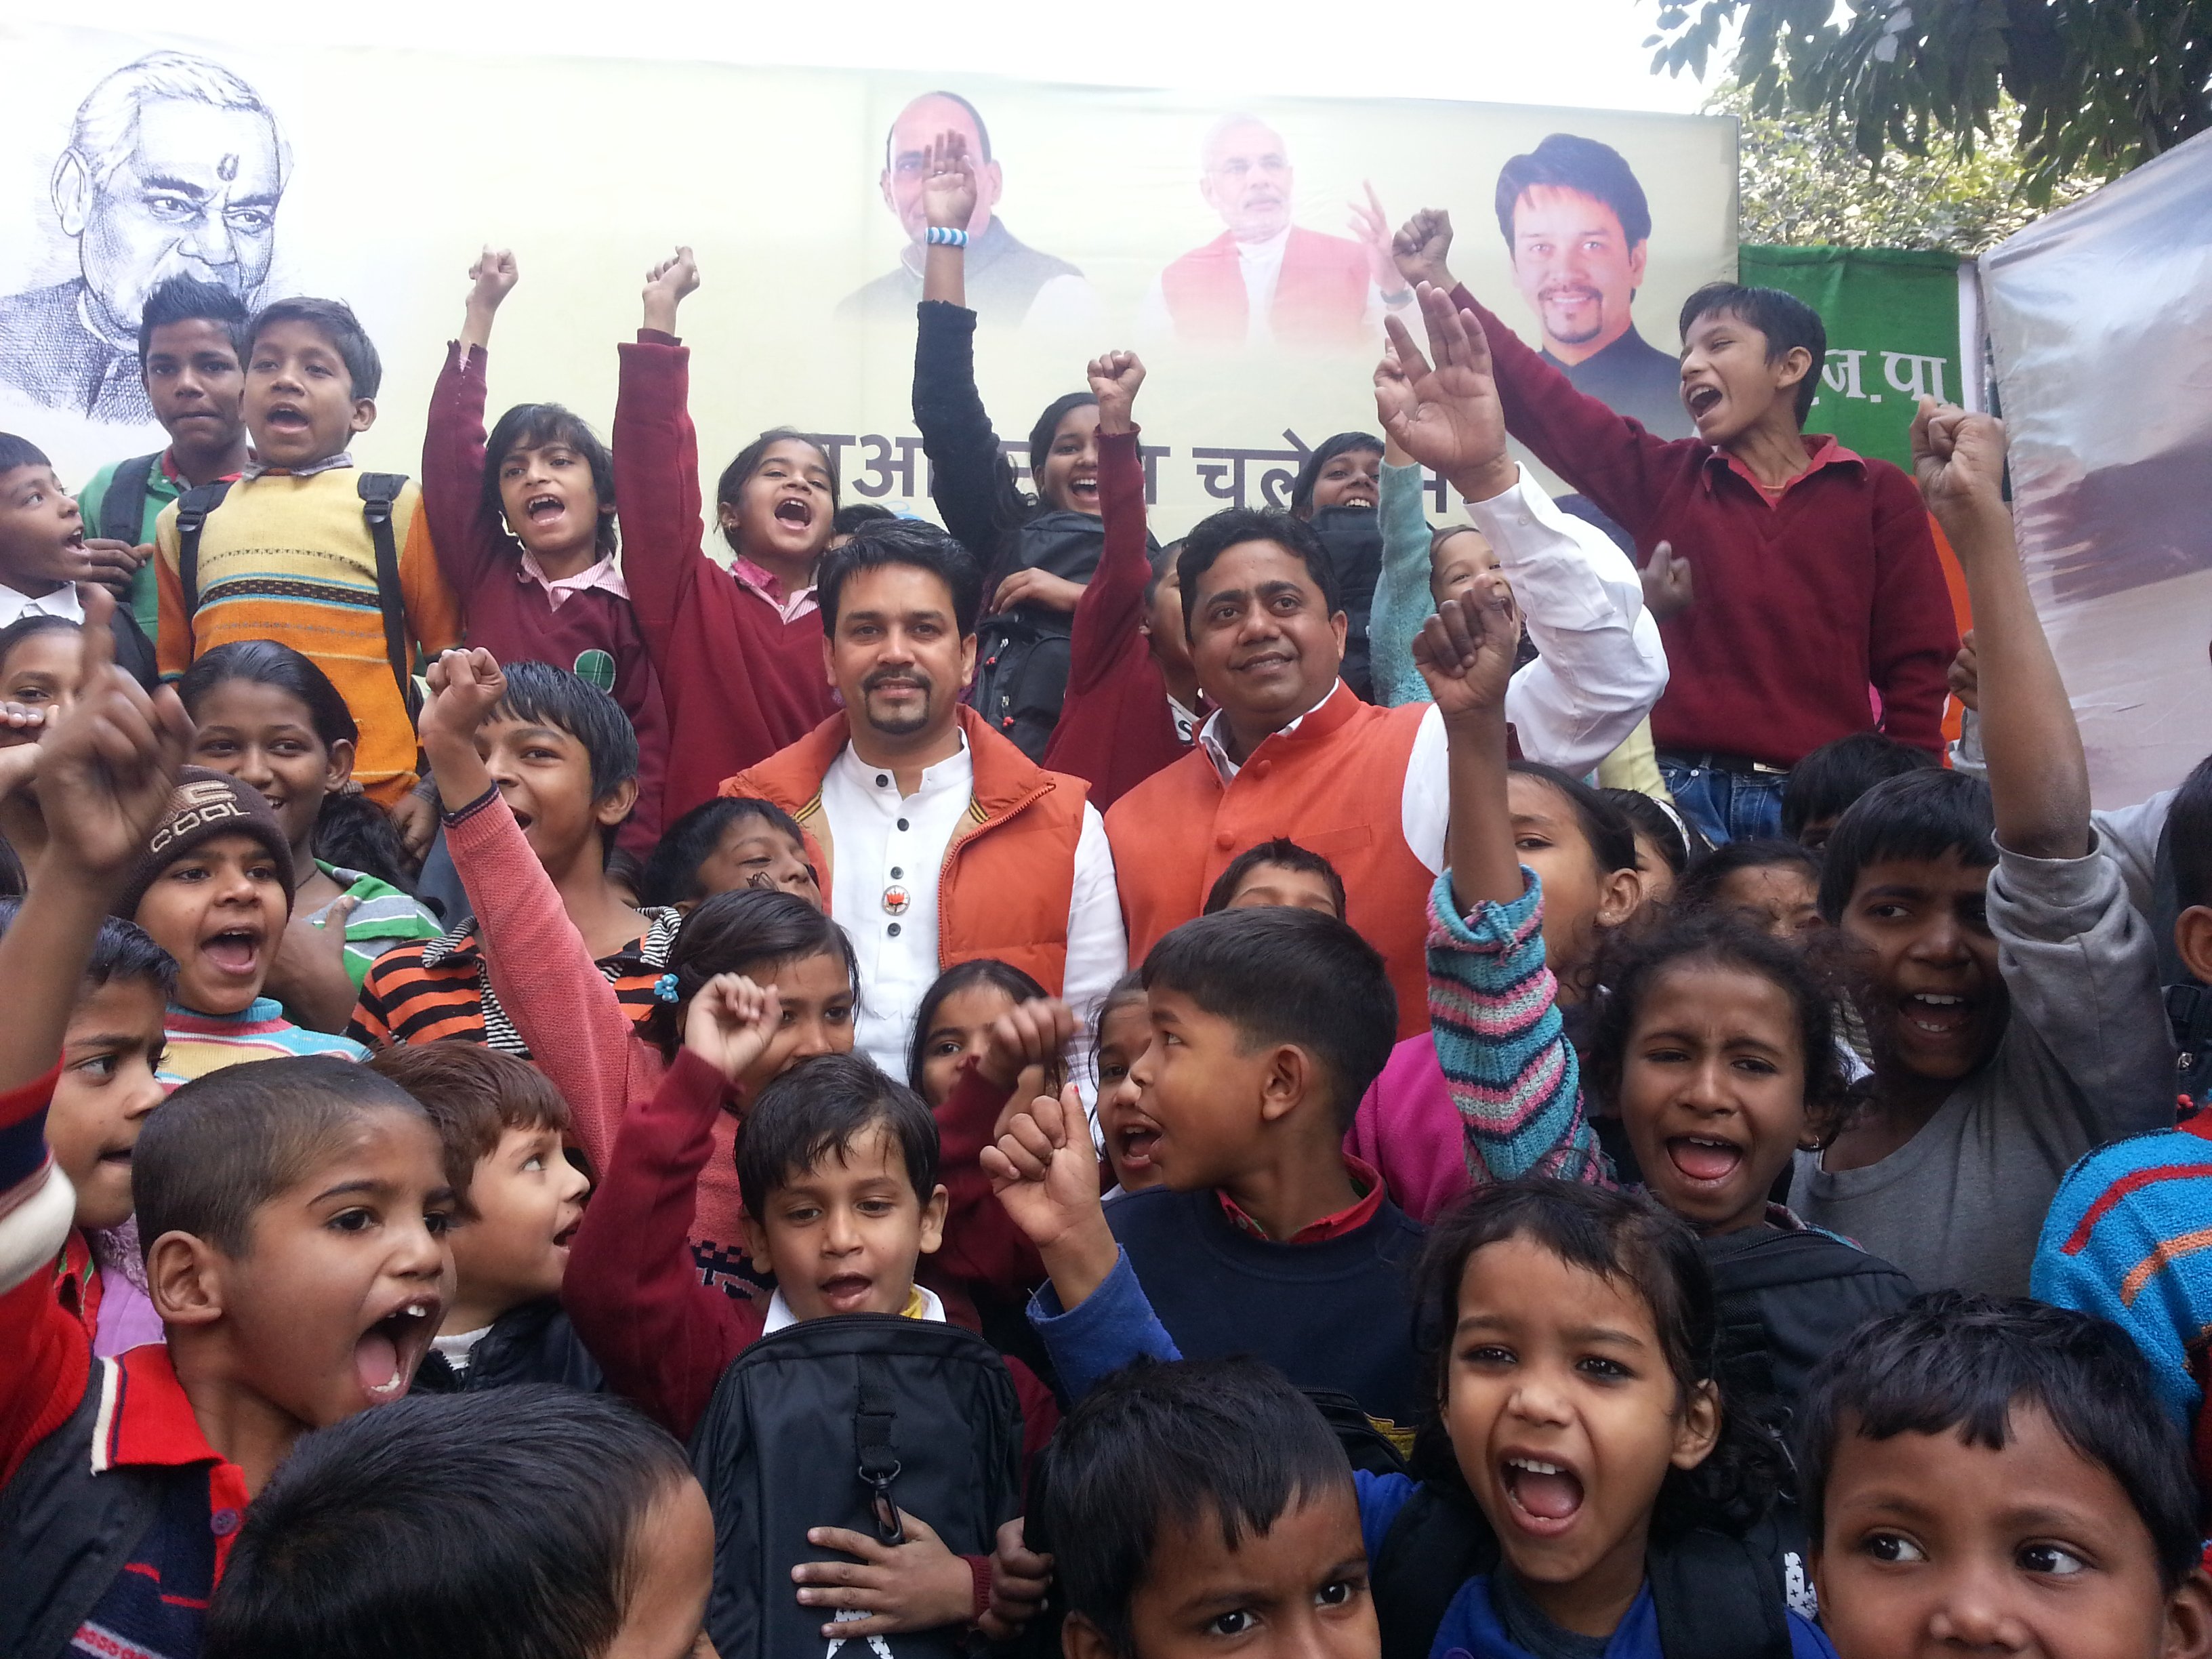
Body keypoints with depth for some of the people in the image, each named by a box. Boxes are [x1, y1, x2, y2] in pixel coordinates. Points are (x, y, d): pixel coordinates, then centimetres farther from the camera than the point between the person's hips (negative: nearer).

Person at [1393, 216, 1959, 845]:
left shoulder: (1879, 495, 8)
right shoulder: (1665, 479, 14)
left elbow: (1916, 671, 5)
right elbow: (1537, 398, 9)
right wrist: (1438, 282, 3)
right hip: (1682, 795, 1)